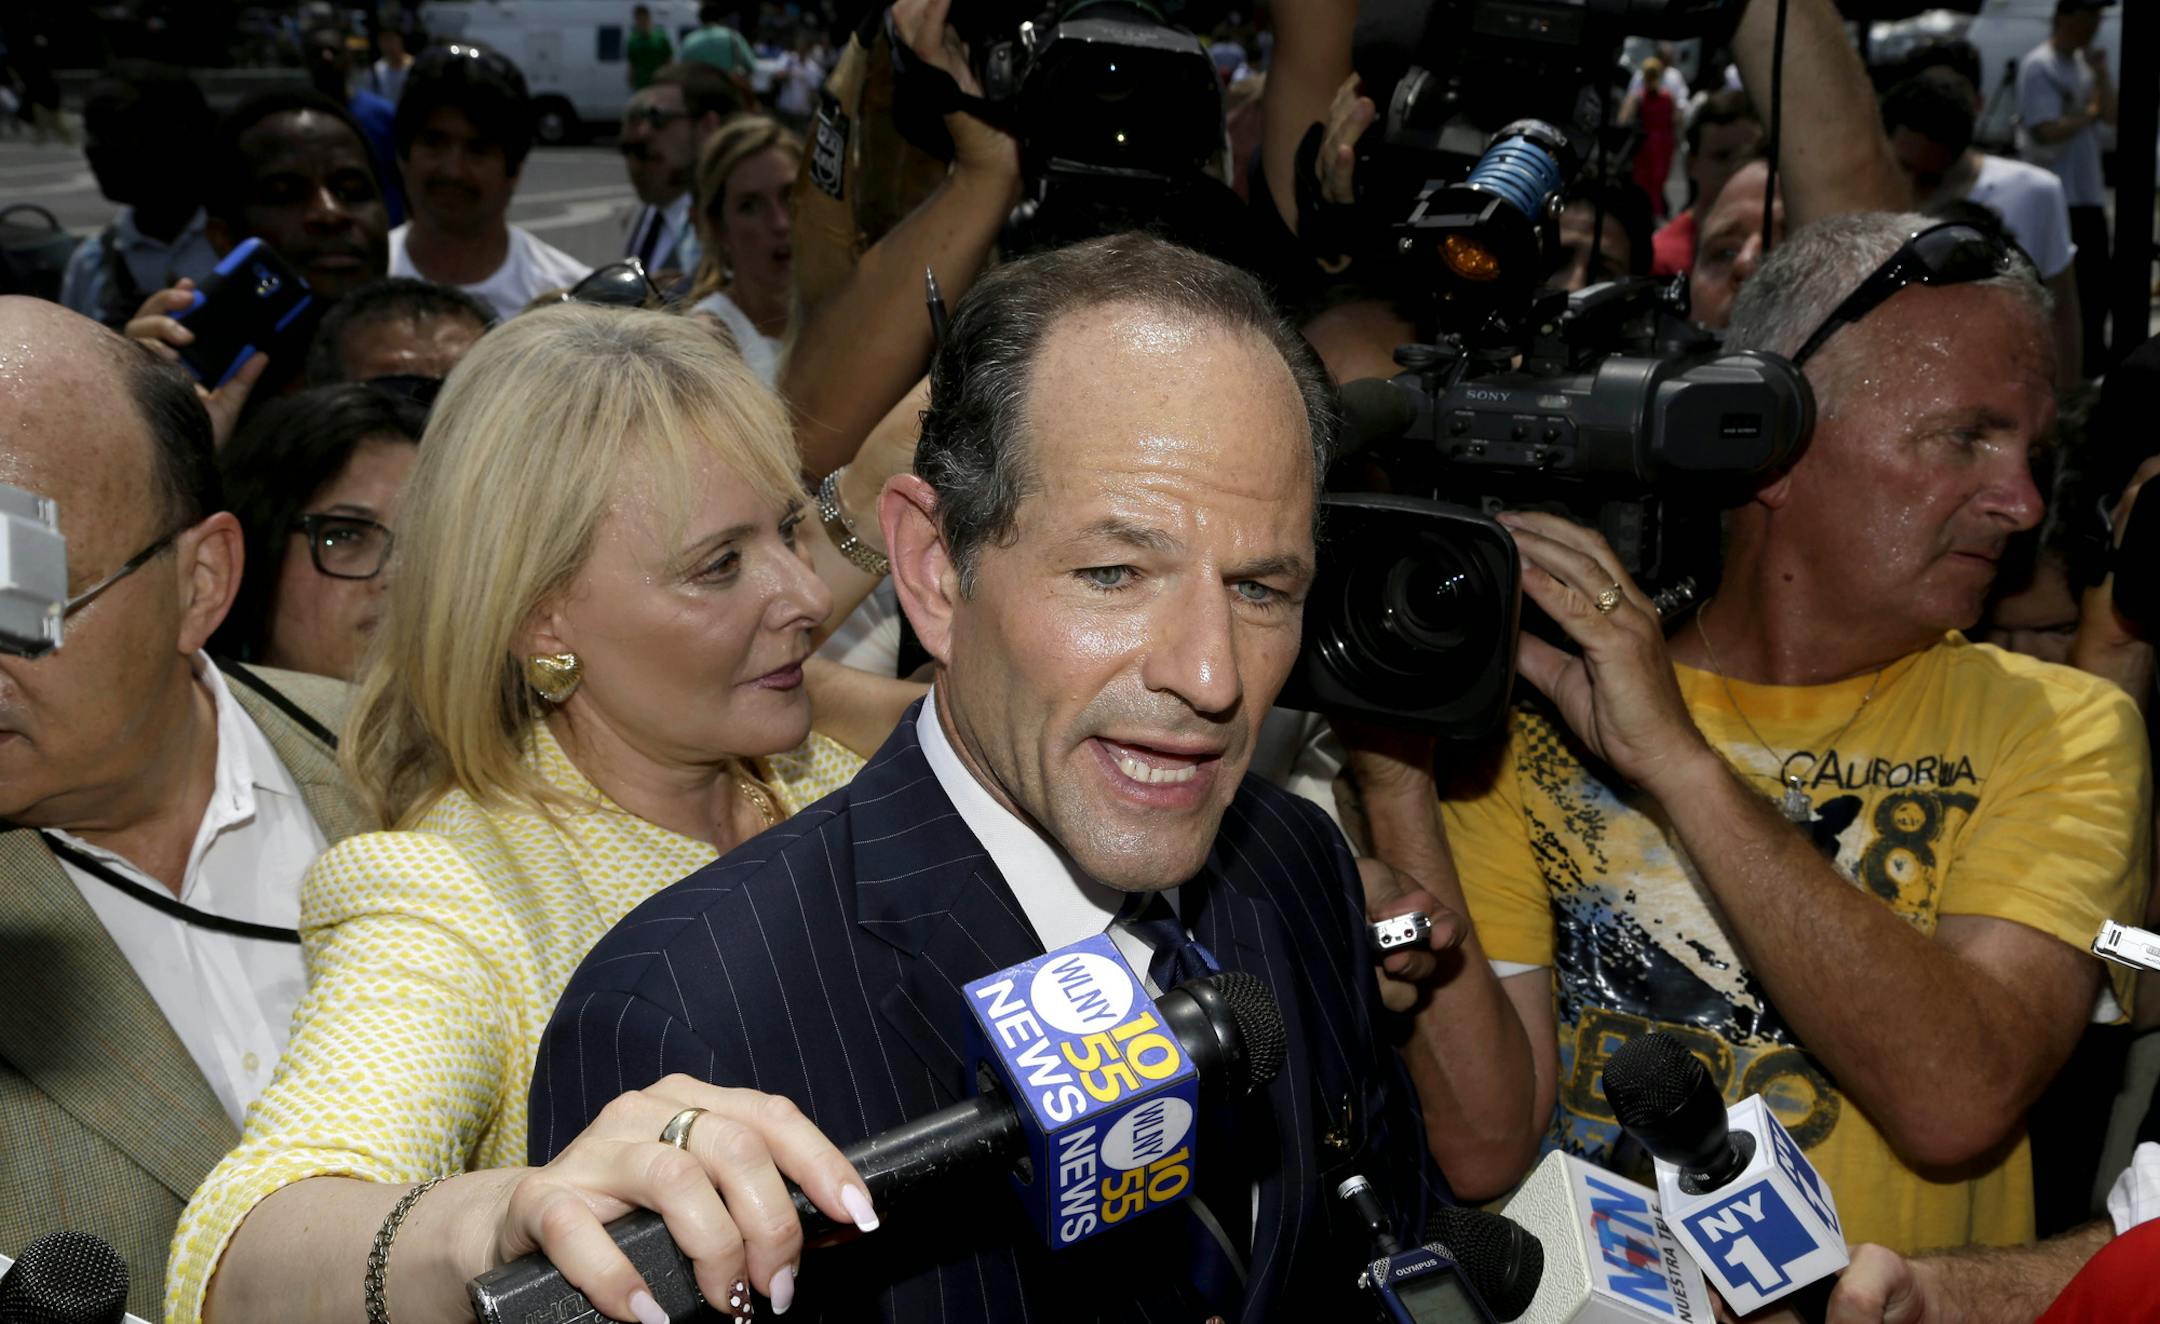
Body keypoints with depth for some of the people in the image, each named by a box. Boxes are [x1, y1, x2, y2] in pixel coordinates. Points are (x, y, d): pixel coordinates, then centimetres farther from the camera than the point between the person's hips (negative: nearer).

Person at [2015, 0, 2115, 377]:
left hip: (2089, 193, 9)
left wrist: (2100, 75, -5)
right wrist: (2090, 114, -8)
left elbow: (2111, 115, 9)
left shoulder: (2086, 63, 13)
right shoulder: (2038, 66, -14)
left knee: (2095, 282, 15)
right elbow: (2048, 131, -22)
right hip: (2055, 198, -9)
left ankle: (2095, 360, 26)